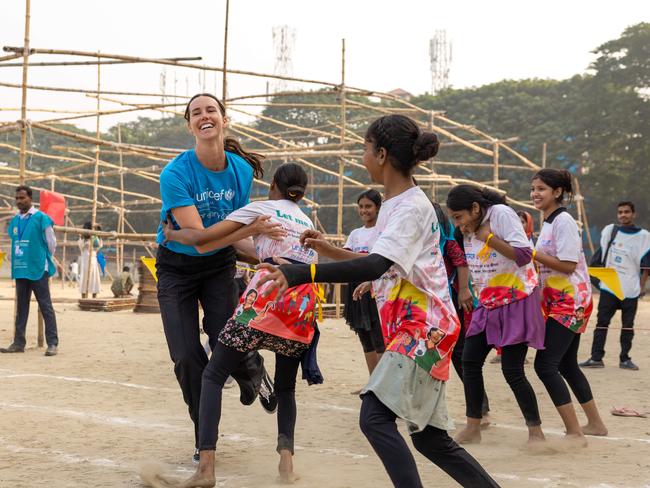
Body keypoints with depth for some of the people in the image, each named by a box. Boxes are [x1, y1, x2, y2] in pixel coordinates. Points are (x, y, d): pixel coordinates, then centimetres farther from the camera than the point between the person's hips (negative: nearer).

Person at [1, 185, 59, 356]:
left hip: (38, 270, -6)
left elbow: (51, 243, -2)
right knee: (21, 308, 11)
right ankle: (19, 342, 16)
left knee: (46, 307, -4)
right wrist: (17, 265, 16)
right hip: (20, 270, 6)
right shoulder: (14, 221, 10)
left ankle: (52, 343, -3)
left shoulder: (41, 218, -7)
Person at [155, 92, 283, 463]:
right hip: (177, 268, -2)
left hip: (219, 266, 2)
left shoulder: (241, 170, -10)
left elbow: (234, 233, -2)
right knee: (188, 357, -7)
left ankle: (253, 371, 25)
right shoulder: (176, 174, -24)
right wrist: (251, 230, -42)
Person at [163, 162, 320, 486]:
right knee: (285, 387, 24)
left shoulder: (261, 208, 14)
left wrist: (171, 234, 27)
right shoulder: (307, 223, 30)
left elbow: (202, 238, 7)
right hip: (303, 305, 5)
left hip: (268, 296, -5)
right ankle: (286, 459, 0)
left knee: (213, 375, 6)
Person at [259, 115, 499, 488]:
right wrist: (329, 250, 18)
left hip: (423, 327, -10)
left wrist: (303, 273, -41)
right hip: (408, 327, 10)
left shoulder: (412, 207, -15)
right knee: (431, 438, 13)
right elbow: (384, 264, 26)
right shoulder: (394, 204, 14)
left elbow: (376, 265, -32)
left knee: (375, 416, -22)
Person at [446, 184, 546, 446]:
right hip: (488, 304, 8)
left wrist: (488, 237, -22)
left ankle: (536, 432, 4)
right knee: (470, 361, 2)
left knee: (512, 370, -9)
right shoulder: (469, 229, 6)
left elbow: (524, 255, -23)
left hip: (516, 301, -8)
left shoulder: (502, 214, -16)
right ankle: (472, 428, 12)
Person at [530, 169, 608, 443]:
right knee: (567, 365, 17)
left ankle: (574, 433, -13)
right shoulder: (548, 223, 14)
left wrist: (532, 253, -19)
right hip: (557, 302, 10)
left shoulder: (563, 221, -14)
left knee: (545, 364, -15)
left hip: (570, 302, -10)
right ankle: (595, 424, 28)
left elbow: (567, 265, -21)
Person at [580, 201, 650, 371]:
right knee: (602, 322, 0)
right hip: (608, 286, 2)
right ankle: (596, 358, 2)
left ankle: (625, 359, 12)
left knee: (628, 325, 4)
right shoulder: (609, 230, 7)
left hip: (630, 289, -2)